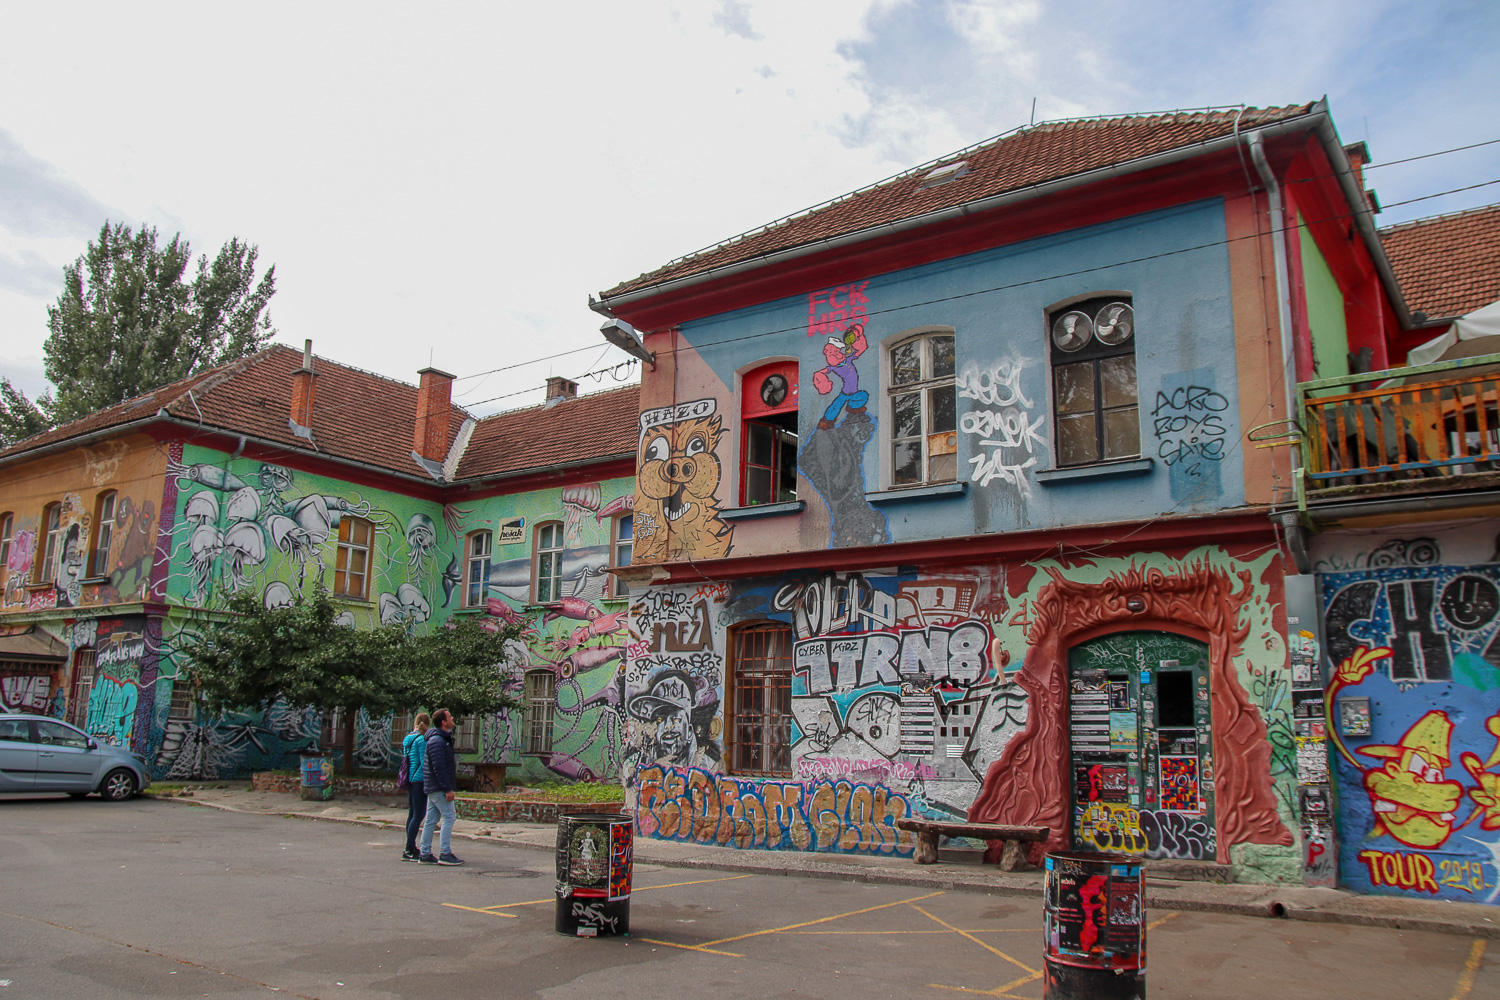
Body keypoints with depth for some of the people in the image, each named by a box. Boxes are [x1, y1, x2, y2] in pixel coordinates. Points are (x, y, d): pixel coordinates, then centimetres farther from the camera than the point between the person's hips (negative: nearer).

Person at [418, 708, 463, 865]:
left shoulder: (443, 738, 16)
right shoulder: (437, 741, -16)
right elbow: (439, 767, -22)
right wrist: (447, 789, -22)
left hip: (433, 787, 10)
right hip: (438, 787, -10)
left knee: (431, 820, 10)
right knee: (449, 817, -8)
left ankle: (425, 854, 13)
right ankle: (445, 854, -8)